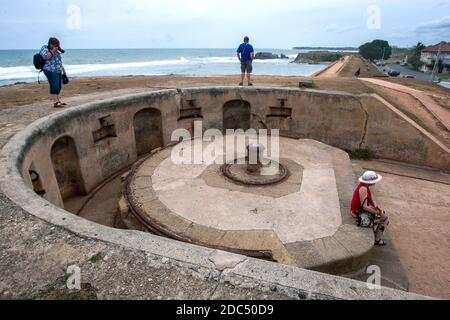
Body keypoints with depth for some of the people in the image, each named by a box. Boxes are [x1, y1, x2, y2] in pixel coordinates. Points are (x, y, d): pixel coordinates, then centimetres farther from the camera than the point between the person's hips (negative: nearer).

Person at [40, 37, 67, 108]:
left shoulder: (56, 50, 18)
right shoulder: (44, 48, -4)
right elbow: (46, 57, -19)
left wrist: (63, 68, 22)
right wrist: (53, 51, -18)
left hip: (58, 71, 8)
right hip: (50, 71, -8)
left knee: (58, 86, 8)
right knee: (54, 86, -13)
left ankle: (58, 100, 16)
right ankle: (55, 103, -15)